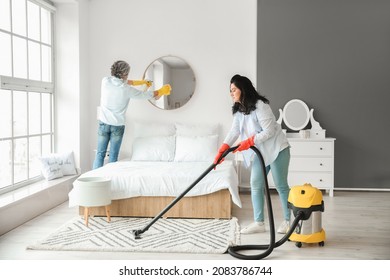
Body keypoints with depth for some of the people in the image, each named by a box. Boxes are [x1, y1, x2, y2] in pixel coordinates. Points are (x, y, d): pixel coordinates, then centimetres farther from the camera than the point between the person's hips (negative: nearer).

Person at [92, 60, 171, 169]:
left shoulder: (105, 81, -5)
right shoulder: (127, 90, -13)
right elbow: (145, 95, 1)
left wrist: (141, 82, 22)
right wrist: (162, 91, 18)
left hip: (104, 123, 3)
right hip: (118, 125, -3)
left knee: (100, 154, 6)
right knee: (113, 156, 5)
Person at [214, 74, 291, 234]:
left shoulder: (260, 106, -22)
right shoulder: (239, 109, 5)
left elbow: (269, 131, -24)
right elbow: (234, 131, -4)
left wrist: (249, 142, -24)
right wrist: (221, 151, -15)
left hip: (276, 149, -8)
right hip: (260, 152, 8)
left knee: (281, 186, 0)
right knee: (256, 185, 4)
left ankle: (289, 221, 13)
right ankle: (259, 223, 11)